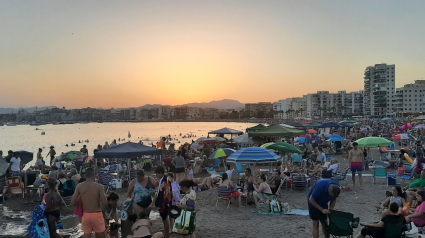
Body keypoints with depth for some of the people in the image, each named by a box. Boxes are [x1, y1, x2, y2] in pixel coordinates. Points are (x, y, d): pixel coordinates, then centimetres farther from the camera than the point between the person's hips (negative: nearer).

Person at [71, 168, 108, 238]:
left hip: (86, 215, 2)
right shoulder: (99, 186, -11)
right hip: (97, 215, -2)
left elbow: (73, 203, -4)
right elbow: (105, 203, -13)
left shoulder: (79, 186, -4)